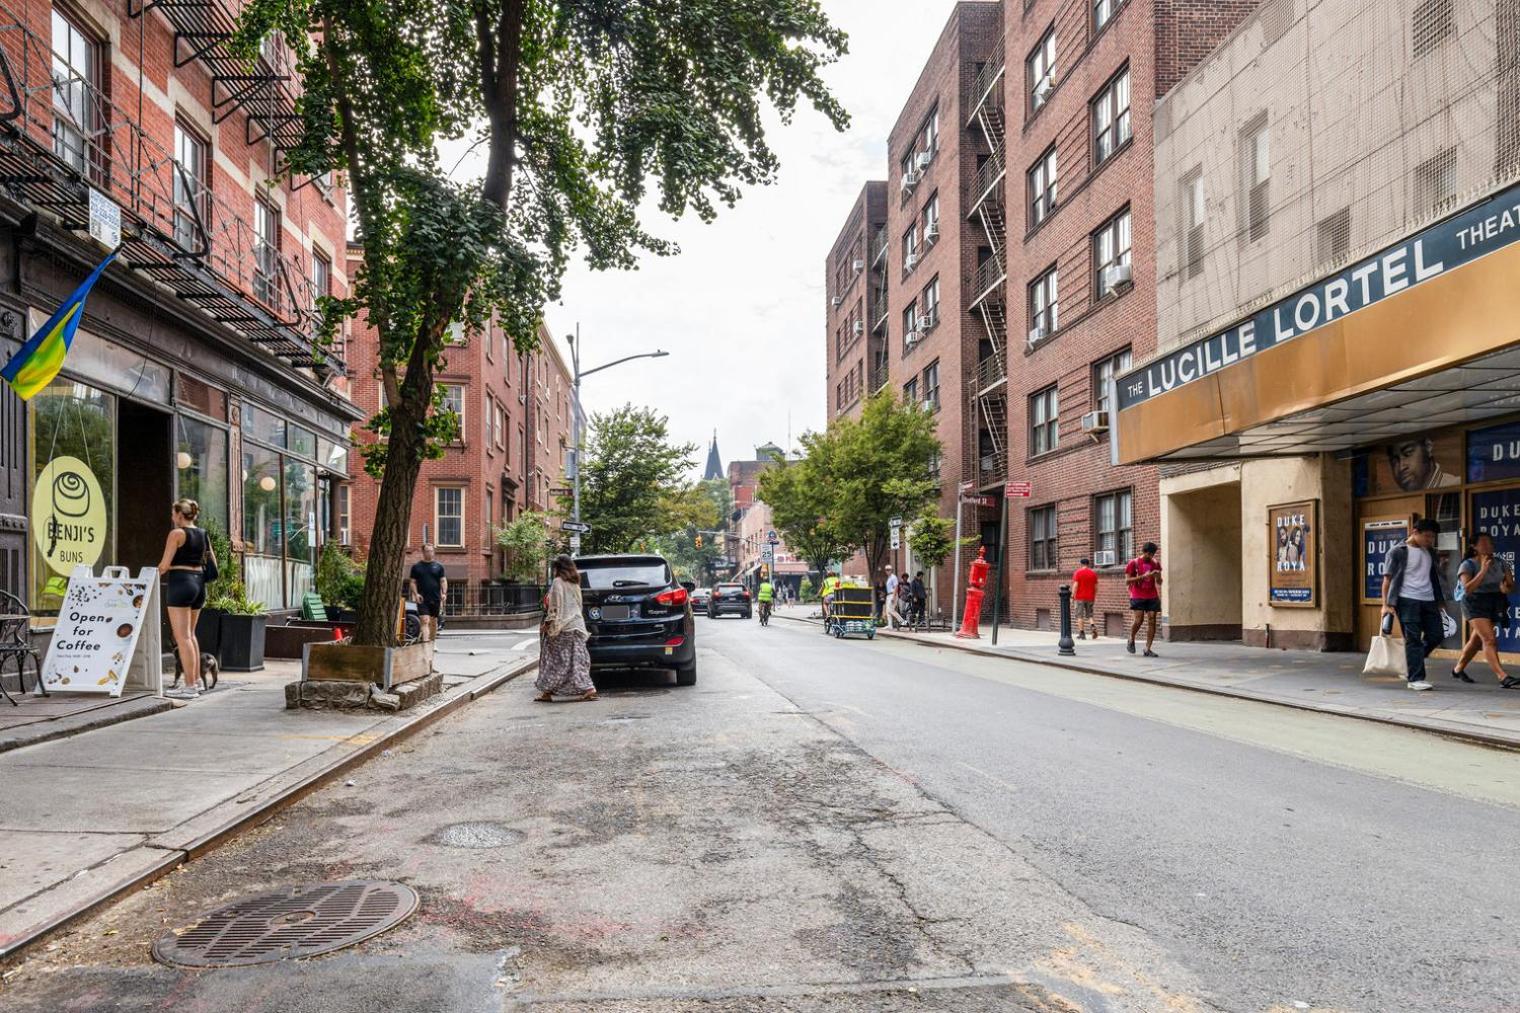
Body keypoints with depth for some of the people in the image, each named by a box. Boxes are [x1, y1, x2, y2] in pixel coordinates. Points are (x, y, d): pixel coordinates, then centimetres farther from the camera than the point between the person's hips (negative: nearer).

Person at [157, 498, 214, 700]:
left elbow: (165, 564, -11)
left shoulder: (177, 533, -8)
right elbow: (212, 562, 15)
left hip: (180, 583, -8)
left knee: (182, 637, -6)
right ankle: (196, 680, 23)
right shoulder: (203, 534, 12)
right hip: (199, 583, 8)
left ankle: (190, 686, -8)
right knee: (190, 634, 19)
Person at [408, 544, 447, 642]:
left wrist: (444, 593, -9)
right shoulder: (416, 566, 6)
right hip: (422, 599, -2)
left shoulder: (438, 566, 8)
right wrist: (416, 594, -10)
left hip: (436, 599, 2)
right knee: (425, 621, -14)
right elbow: (413, 582, 5)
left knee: (433, 622, 12)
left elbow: (443, 581, 6)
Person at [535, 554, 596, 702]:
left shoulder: (558, 582, -8)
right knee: (577, 660, 5)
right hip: (577, 626, 7)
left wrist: (548, 624, -8)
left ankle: (547, 692, 5)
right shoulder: (575, 584, 15)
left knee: (554, 659, 0)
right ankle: (589, 689, -3)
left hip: (562, 628, -7)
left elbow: (555, 607, -13)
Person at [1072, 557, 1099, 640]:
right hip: (1090, 598, 4)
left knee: (1080, 616, 2)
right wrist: (1095, 596, 16)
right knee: (1089, 615, 14)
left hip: (1080, 597, -4)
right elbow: (1096, 586, 7)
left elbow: (1075, 585, -11)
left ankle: (1082, 633, 0)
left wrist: (1072, 597, -8)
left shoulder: (1078, 572, -5)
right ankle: (1093, 626, -12)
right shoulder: (1093, 573, 6)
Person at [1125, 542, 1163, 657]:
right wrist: (1143, 576, -17)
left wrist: (1157, 576, -6)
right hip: (1138, 596, -4)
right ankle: (1131, 641, 15)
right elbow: (1127, 581, -7)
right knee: (1139, 620, -13)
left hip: (1152, 597, 4)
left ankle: (1148, 649, 0)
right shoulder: (1133, 563, -3)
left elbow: (1158, 582, 18)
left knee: (1152, 622, -4)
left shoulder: (1156, 563, 10)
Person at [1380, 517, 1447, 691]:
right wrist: (1386, 604, -10)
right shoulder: (1398, 552, -2)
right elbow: (1387, 579, -3)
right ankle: (1416, 679, -1)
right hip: (1408, 600, -6)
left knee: (1437, 635, 4)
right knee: (1413, 639, -5)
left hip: (1429, 600, 6)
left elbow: (1435, 576, 21)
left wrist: (1440, 601, 14)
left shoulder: (1430, 552, 16)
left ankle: (1412, 661, 26)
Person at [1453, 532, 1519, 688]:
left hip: (1495, 604, 6)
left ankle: (1458, 669, 32)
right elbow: (1467, 589, -22)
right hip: (1476, 604, -6)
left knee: (1476, 640, 16)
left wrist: (1506, 588, -19)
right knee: (1489, 639, -18)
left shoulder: (1500, 563, 6)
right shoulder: (1468, 565, -10)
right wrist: (1483, 571, -27)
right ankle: (1503, 678, -23)